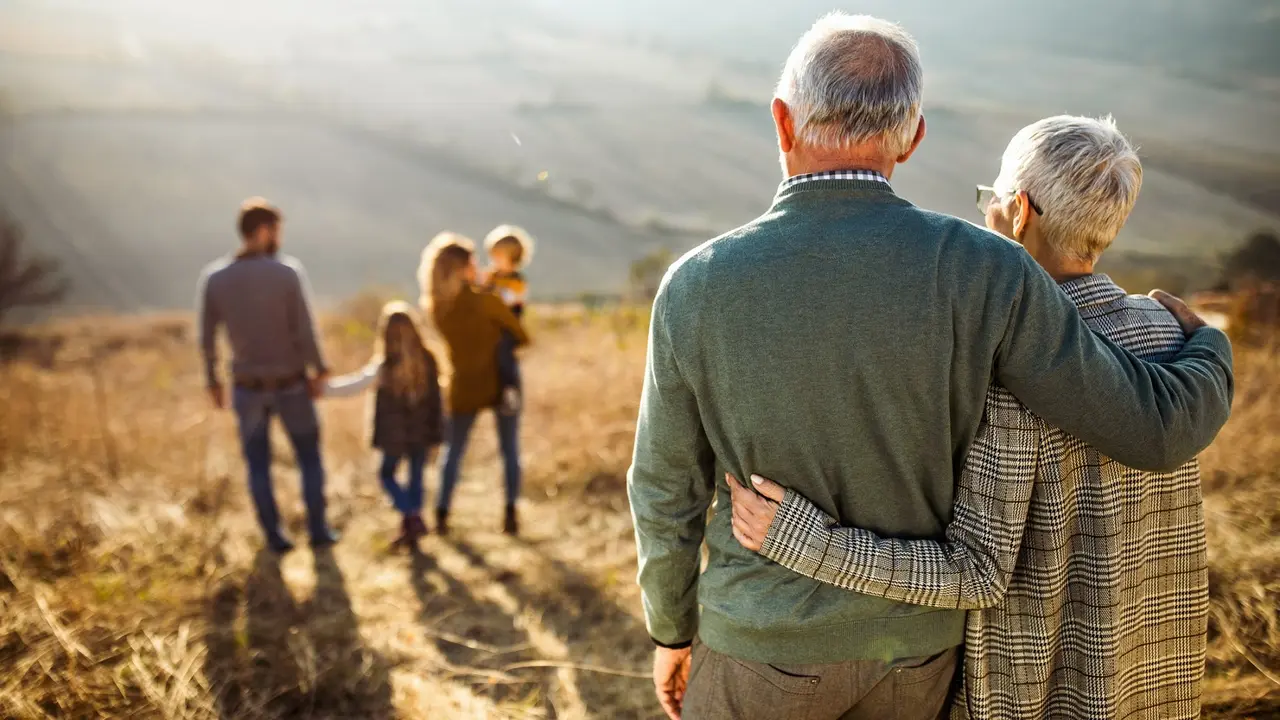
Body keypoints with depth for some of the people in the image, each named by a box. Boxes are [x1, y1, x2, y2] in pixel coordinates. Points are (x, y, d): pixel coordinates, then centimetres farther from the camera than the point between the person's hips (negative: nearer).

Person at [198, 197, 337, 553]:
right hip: (292, 385, -2)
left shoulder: (213, 278, -8)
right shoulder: (288, 272, -18)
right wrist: (320, 371, -3)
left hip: (248, 388, 2)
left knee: (258, 464, 16)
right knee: (309, 457, 17)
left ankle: (275, 536, 20)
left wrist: (213, 381, 11)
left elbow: (207, 339, -3)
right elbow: (305, 331, -18)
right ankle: (318, 530, 21)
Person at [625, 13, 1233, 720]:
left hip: (768, 636, -1)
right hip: (908, 638, 2)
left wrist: (670, 631, 9)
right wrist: (1209, 349, 9)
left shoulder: (696, 288, -20)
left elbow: (668, 494, -9)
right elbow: (1155, 428, -16)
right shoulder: (982, 272, -21)